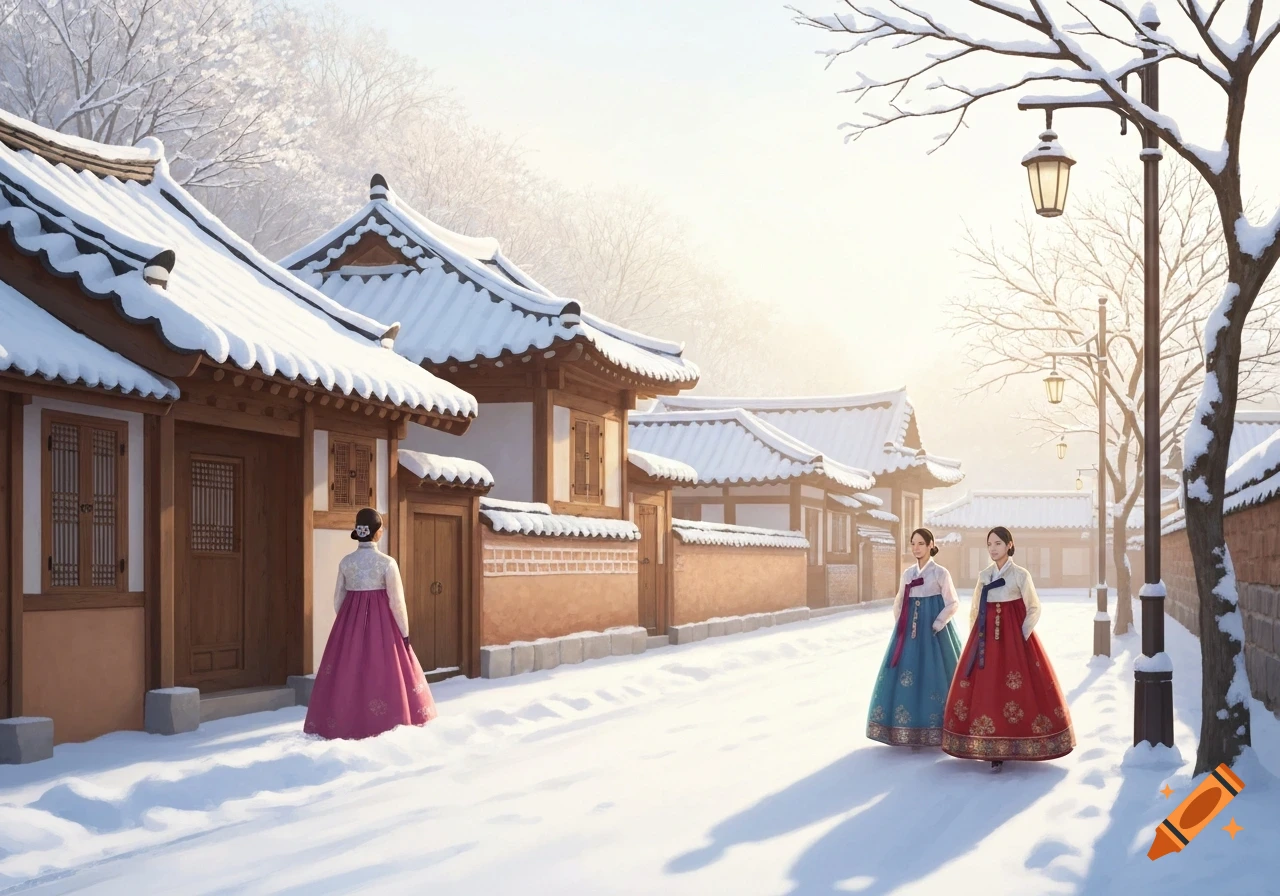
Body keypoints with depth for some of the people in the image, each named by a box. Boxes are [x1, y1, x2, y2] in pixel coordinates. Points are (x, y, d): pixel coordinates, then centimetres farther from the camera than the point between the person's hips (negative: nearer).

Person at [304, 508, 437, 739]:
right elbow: (396, 602, -10)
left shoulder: (346, 562, 0)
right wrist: (405, 634, -3)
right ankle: (383, 723, 7)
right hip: (380, 623, -3)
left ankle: (342, 724, 12)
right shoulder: (387, 563, -10)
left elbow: (338, 600, 6)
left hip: (350, 623, 3)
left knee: (347, 674, 9)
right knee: (381, 675, 5)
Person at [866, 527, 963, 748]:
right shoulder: (908, 573, 10)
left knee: (930, 675, -4)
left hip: (931, 631, -6)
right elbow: (899, 602, 20)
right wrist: (899, 624, 9)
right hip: (909, 631, 6)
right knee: (904, 675, 3)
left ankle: (931, 731, 4)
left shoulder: (940, 573, -5)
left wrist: (936, 625, -13)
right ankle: (909, 730, 10)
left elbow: (953, 603, -7)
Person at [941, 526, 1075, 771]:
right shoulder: (984, 575, 11)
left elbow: (1034, 608, 0)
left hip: (1013, 638, -4)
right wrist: (976, 637, 9)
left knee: (1013, 689, -7)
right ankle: (995, 750, 2)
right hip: (987, 640, 4)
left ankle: (1010, 746, 0)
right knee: (986, 689, -2)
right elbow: (974, 610, 17)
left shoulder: (1021, 575, -2)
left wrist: (1023, 635, -8)